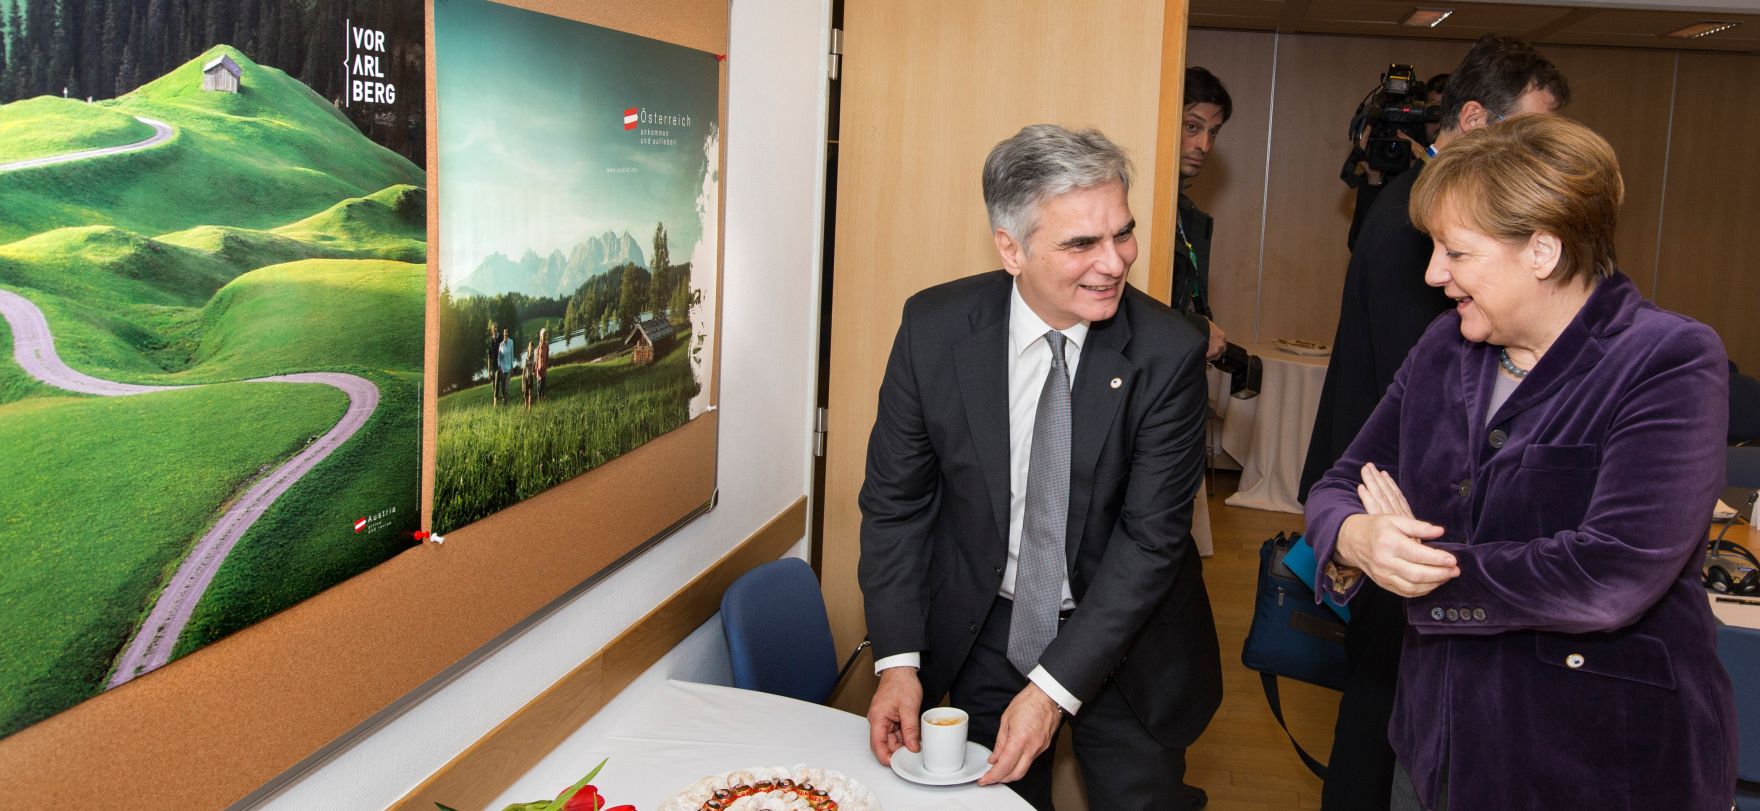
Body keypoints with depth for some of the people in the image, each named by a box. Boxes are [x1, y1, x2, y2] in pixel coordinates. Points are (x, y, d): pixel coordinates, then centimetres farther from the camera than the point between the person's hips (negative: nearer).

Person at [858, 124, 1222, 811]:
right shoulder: (935, 328, -15)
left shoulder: (1168, 353, -20)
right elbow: (896, 499, -7)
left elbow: (1152, 536, -18)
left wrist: (1056, 686, -23)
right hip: (985, 633, 2)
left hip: (1125, 638, -1)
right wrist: (898, 659, -14)